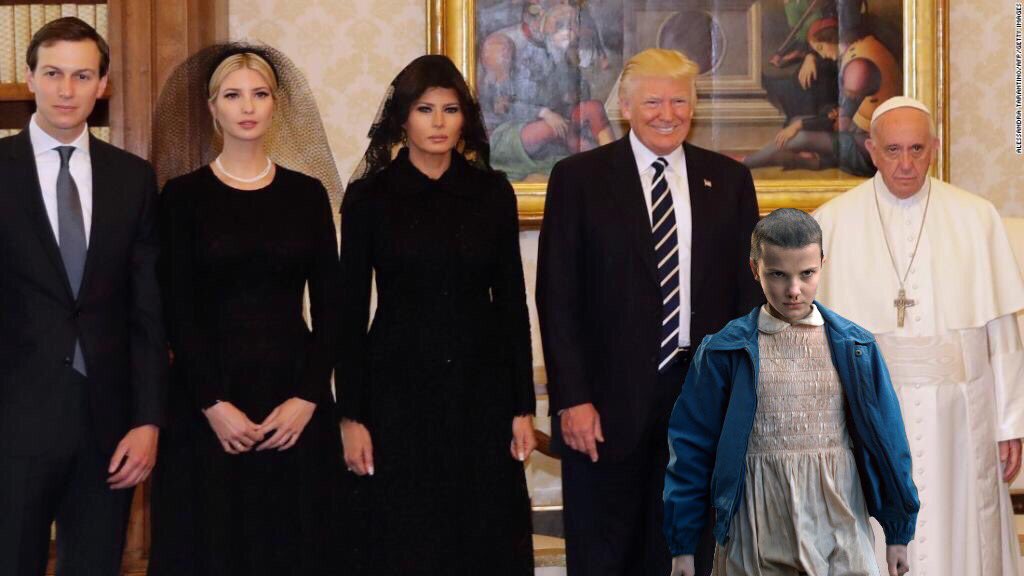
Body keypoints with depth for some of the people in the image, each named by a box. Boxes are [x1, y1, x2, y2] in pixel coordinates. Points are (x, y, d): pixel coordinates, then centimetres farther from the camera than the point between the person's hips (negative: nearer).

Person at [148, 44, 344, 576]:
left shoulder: (308, 194, 7)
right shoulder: (183, 197, 2)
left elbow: (329, 305, 5)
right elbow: (177, 311, -3)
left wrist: (308, 397, -7)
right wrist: (213, 404, -12)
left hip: (296, 396, 2)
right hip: (208, 400, -2)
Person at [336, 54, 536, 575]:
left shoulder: (493, 193, 4)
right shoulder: (369, 196, 0)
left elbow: (512, 303, 6)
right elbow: (351, 312, 0)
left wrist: (523, 406, 2)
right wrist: (350, 416, -5)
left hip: (480, 392, 2)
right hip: (398, 391, -1)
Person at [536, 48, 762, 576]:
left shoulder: (729, 180, 8)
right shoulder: (578, 178, 0)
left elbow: (750, 290, 8)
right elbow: (557, 298, -3)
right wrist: (572, 399, -10)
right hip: (610, 398, -2)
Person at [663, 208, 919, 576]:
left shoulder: (854, 347, 3)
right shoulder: (724, 352, -1)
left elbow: (885, 437, 9)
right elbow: (692, 447, 2)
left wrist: (898, 532, 10)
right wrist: (682, 545, 2)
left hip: (839, 522, 1)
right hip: (757, 536, -1)